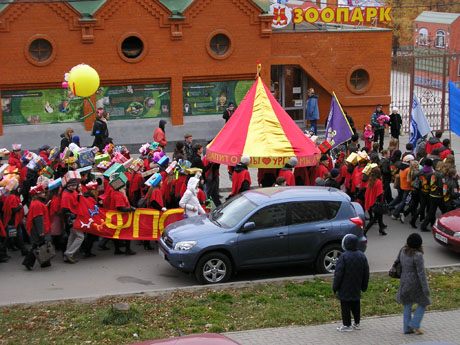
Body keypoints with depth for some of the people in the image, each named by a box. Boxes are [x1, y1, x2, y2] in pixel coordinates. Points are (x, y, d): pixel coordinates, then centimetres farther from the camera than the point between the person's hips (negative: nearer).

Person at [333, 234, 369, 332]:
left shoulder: (343, 257, -19)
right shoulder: (362, 256, 2)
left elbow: (338, 274, -16)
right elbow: (366, 273, 10)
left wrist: (335, 287, -6)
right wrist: (364, 286, 19)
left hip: (345, 288, -6)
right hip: (356, 289, 6)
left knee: (345, 306, 1)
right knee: (356, 305, 17)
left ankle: (347, 325, 4)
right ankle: (357, 323, 26)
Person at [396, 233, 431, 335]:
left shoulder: (403, 251, -6)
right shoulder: (418, 256, -27)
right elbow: (421, 274, -23)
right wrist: (426, 290, -16)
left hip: (404, 282, 6)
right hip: (415, 284, -6)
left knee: (407, 305, 19)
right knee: (423, 303, 16)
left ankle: (407, 328, 23)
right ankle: (414, 325, 12)